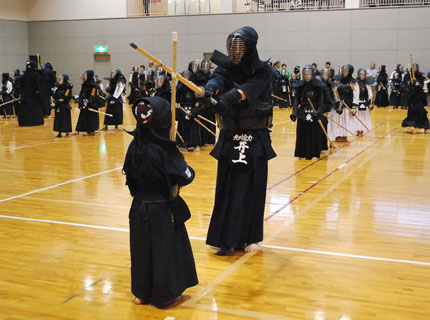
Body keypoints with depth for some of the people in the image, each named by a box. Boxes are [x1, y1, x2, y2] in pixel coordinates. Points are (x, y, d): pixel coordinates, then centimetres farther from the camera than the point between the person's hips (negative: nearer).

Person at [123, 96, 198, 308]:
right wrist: (189, 169, -1)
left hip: (140, 208, 5)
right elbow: (184, 177, -21)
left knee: (142, 249, 16)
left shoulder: (135, 145, -6)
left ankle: (142, 293, 28)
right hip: (163, 209, -5)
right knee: (166, 250, 10)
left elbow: (129, 174, 3)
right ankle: (164, 295, 21)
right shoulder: (166, 149, -22)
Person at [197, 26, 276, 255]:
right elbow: (218, 79, -20)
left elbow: (249, 89, -26)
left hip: (255, 139, -2)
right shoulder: (226, 67, 3)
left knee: (252, 188, 2)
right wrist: (209, 89, -44)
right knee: (227, 187, 3)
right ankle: (228, 238, 12)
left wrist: (228, 97, -45)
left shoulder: (263, 71, -6)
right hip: (229, 137, 3)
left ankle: (251, 237, 16)